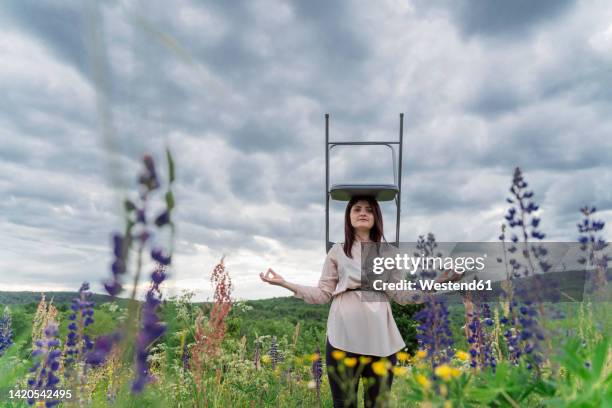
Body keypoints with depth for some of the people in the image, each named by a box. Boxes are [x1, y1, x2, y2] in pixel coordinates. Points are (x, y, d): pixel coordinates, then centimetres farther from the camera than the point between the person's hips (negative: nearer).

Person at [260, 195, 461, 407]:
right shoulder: (337, 251, 10)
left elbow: (401, 294, 8)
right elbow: (323, 294, 7)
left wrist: (437, 282, -1)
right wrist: (284, 283, -1)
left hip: (380, 338, 2)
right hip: (344, 337, -1)